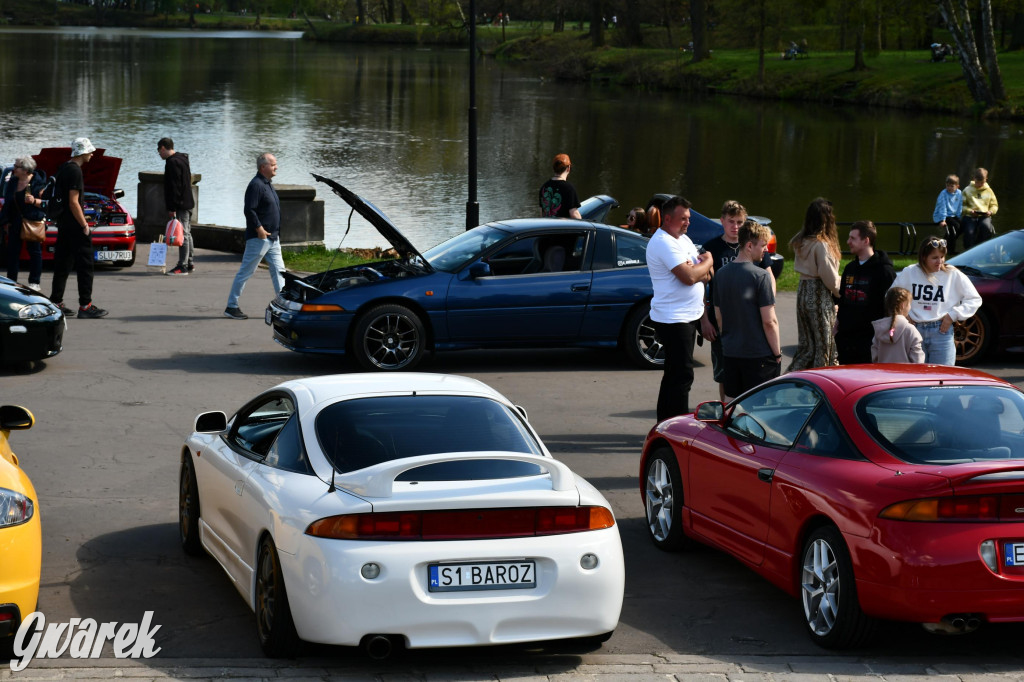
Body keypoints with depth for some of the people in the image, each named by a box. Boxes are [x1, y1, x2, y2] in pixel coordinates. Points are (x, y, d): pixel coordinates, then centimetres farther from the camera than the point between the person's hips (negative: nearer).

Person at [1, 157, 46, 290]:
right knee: (13, 251, 4)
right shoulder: (12, 182, 10)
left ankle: (34, 283, 4)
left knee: (34, 251, -1)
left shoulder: (38, 182, -7)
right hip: (15, 222, 6)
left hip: (33, 221, -6)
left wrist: (34, 201, -25)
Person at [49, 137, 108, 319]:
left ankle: (56, 302, 14)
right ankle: (85, 305, -7)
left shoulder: (64, 168, 15)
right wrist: (85, 226, -16)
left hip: (63, 223, 10)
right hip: (74, 224, -10)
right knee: (85, 265, -6)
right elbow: (73, 202, -20)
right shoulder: (75, 171, -15)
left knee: (62, 264, 12)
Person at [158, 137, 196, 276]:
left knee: (182, 235, -9)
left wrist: (172, 208, -21)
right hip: (188, 203, 11)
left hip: (181, 205, -11)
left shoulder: (172, 162, -15)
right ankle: (189, 263, 21)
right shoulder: (182, 159, 16)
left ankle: (182, 266, -10)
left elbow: (174, 187, -21)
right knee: (186, 233, 15)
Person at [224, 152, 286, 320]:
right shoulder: (256, 185, -16)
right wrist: (259, 228, -21)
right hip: (259, 238, -10)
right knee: (246, 272, -3)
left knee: (279, 271, 6)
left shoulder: (267, 184, 15)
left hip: (272, 238, 10)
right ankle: (231, 307, 4)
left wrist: (276, 232, 17)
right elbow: (249, 210, -23)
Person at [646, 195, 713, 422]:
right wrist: (707, 262, -6)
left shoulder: (682, 239, 16)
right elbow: (689, 277, -25)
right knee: (682, 375, -9)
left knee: (674, 374, 16)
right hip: (673, 319, -10)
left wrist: (698, 268, -10)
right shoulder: (663, 243, -17)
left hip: (687, 317, 10)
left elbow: (704, 275, 14)